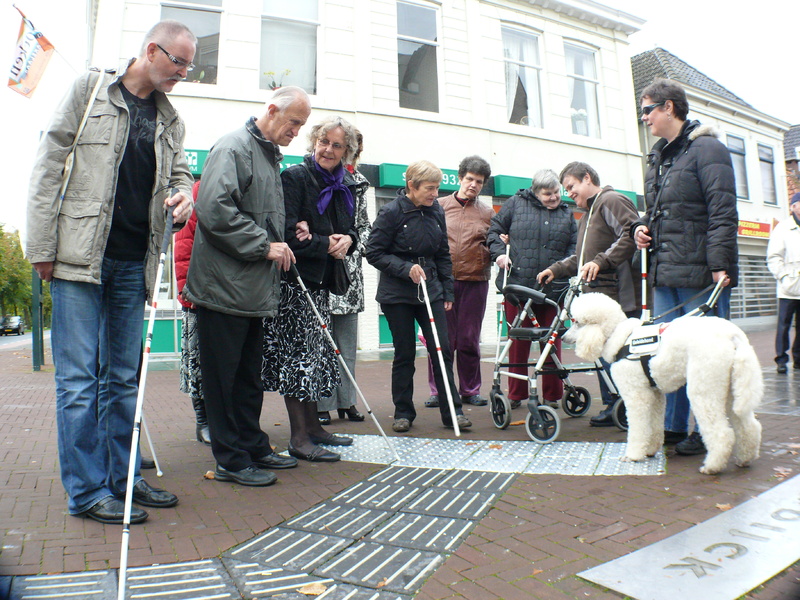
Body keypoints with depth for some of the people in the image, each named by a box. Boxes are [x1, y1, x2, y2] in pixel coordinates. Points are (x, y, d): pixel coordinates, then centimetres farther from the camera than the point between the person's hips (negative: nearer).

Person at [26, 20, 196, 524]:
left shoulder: (170, 119, 15)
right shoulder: (90, 88, 3)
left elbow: (179, 173, 20)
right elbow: (50, 166, -1)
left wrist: (183, 195, -7)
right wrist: (43, 247, -7)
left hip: (134, 264, 5)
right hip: (80, 257, -5)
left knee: (123, 378, 11)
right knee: (79, 378, -2)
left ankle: (123, 478, 21)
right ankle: (88, 490, 8)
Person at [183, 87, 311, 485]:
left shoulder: (271, 156, 20)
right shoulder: (233, 147, -10)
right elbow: (215, 210, -22)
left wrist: (281, 243, 12)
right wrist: (264, 246, -18)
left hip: (254, 288, 9)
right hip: (224, 285, -9)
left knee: (250, 376, 16)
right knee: (224, 376, 1)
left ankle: (253, 446, 27)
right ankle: (231, 460, 11)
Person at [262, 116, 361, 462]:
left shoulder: (345, 185, 14)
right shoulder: (295, 177, -8)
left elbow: (351, 229, 18)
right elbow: (289, 232, -17)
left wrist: (347, 240, -5)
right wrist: (327, 245, -11)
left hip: (322, 281, 8)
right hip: (296, 280, -8)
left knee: (316, 355, 13)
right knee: (297, 355, -4)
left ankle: (312, 426, 26)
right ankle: (299, 438, 4)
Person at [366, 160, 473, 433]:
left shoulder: (437, 212, 4)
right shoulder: (392, 212, -10)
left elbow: (443, 254, 12)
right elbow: (374, 253, -8)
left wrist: (447, 291, 10)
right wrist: (406, 269, -19)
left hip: (431, 291, 4)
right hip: (398, 294, -4)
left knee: (442, 350, 1)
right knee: (405, 354, 4)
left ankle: (452, 411, 11)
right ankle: (403, 413, 19)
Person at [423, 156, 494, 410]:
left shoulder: (487, 213, 14)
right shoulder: (440, 206, 8)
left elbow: (491, 249, 17)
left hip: (475, 282, 2)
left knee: (470, 340, 7)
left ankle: (470, 390, 18)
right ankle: (438, 391, 11)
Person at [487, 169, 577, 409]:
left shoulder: (567, 214, 14)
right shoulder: (516, 203, 8)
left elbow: (574, 246, 11)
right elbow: (494, 229, 11)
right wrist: (499, 252, -6)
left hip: (552, 289, 2)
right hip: (517, 285, -2)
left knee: (552, 342, 7)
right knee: (518, 342, 5)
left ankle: (552, 395, 19)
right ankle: (516, 394, 17)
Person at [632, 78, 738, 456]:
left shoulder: (705, 149, -5)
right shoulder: (657, 158, 20)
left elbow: (722, 212, -13)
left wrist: (719, 264, -20)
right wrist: (641, 227, 7)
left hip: (701, 274, -8)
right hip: (665, 274, 8)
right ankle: (674, 426, 21)